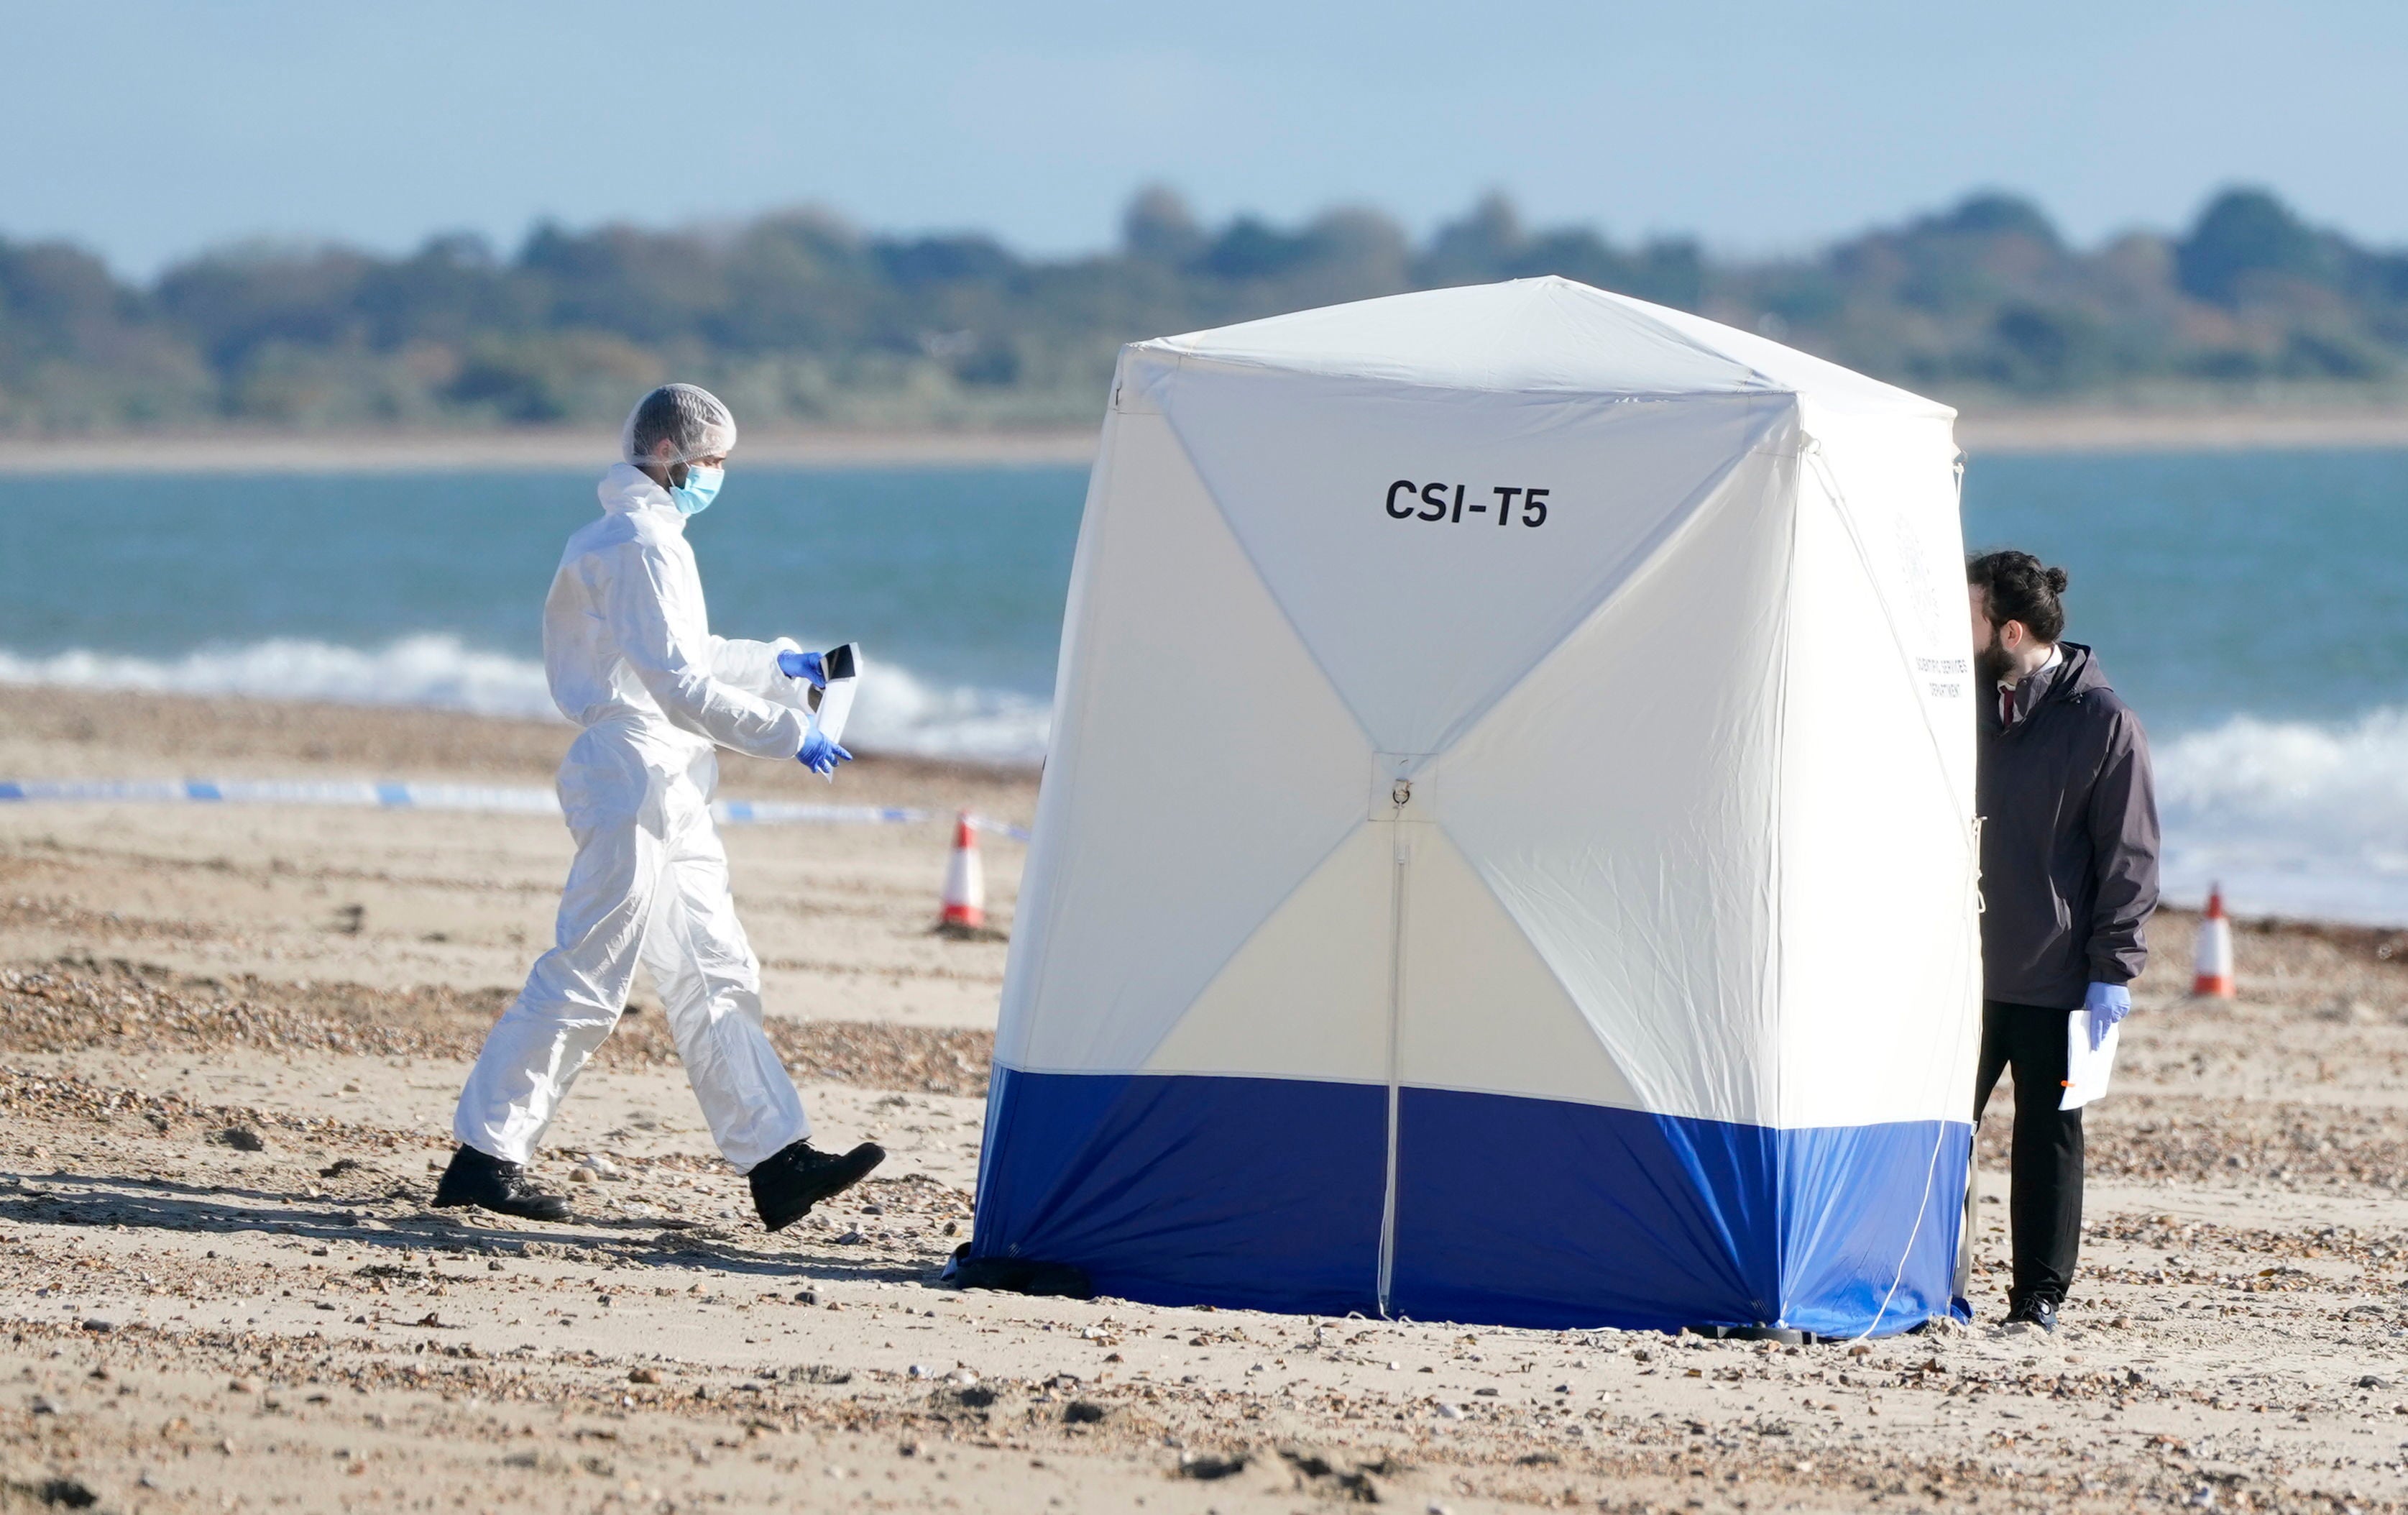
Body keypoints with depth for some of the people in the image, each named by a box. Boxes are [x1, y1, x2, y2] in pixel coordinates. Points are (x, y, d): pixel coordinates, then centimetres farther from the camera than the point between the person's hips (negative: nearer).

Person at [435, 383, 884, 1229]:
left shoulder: (649, 539, 18)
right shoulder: (639, 543, -14)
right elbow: (674, 681, -20)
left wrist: (776, 666, 27)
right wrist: (788, 734, -16)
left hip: (668, 793, 11)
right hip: (632, 781, -11)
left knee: (715, 977, 8)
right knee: (585, 978, -8)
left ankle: (777, 1164, 7)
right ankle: (486, 1154, -3)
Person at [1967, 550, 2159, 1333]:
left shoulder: (2103, 722, -6)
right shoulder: (1971, 706, 10)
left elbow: (2130, 855, -6)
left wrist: (2113, 968, -10)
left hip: (2053, 979, -5)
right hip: (1962, 970, 5)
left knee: (2048, 1137, 3)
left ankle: (2040, 1297, 9)